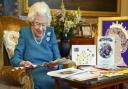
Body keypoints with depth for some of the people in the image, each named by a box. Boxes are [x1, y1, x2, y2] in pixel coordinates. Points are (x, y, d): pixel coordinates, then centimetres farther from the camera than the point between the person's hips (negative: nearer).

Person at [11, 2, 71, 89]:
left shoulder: (50, 32, 12)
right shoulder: (24, 32, 5)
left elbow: (57, 58, 7)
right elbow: (15, 58, 0)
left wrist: (56, 65, -15)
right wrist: (23, 63, -23)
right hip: (33, 73, -4)